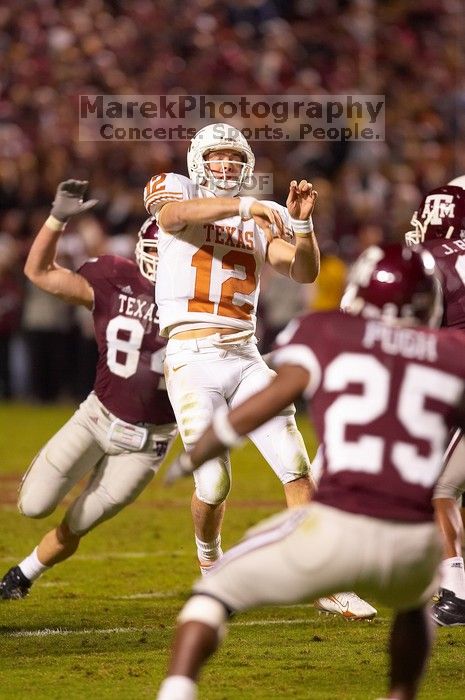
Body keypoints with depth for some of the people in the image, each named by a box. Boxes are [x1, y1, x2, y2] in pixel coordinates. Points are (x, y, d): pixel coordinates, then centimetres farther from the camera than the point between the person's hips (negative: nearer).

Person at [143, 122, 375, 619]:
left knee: (296, 467, -7)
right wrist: (245, 205, -33)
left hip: (245, 358, 4)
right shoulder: (176, 191, 4)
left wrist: (301, 222, -12)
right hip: (192, 357, -4)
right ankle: (210, 561, 24)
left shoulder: (259, 221, 15)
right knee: (214, 485, -8)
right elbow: (175, 213, -21)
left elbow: (305, 272, 5)